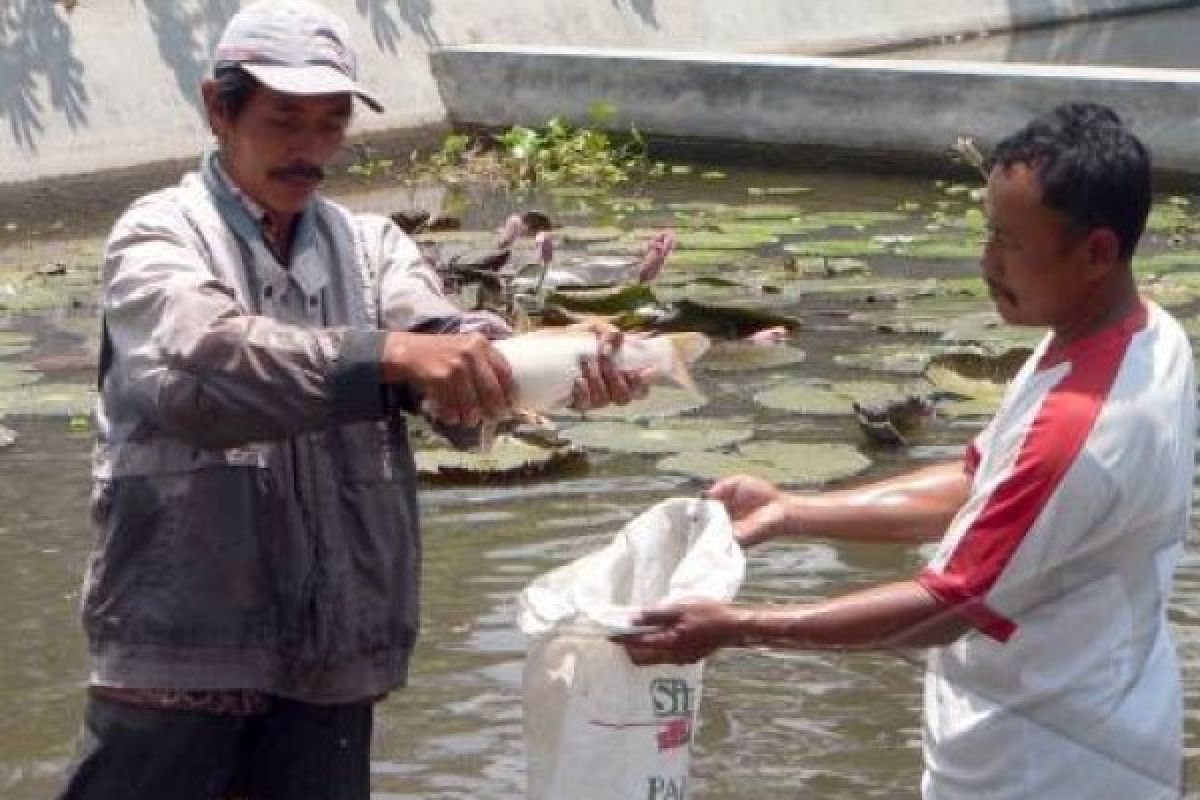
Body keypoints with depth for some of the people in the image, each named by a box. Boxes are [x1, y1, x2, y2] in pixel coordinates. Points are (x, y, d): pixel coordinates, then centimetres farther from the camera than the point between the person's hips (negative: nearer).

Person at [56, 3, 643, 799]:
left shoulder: (372, 245, 11)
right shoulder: (160, 236, -2)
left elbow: (447, 341, -8)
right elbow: (200, 359, -23)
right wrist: (389, 355, -35)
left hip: (336, 648, 4)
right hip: (179, 641, -4)